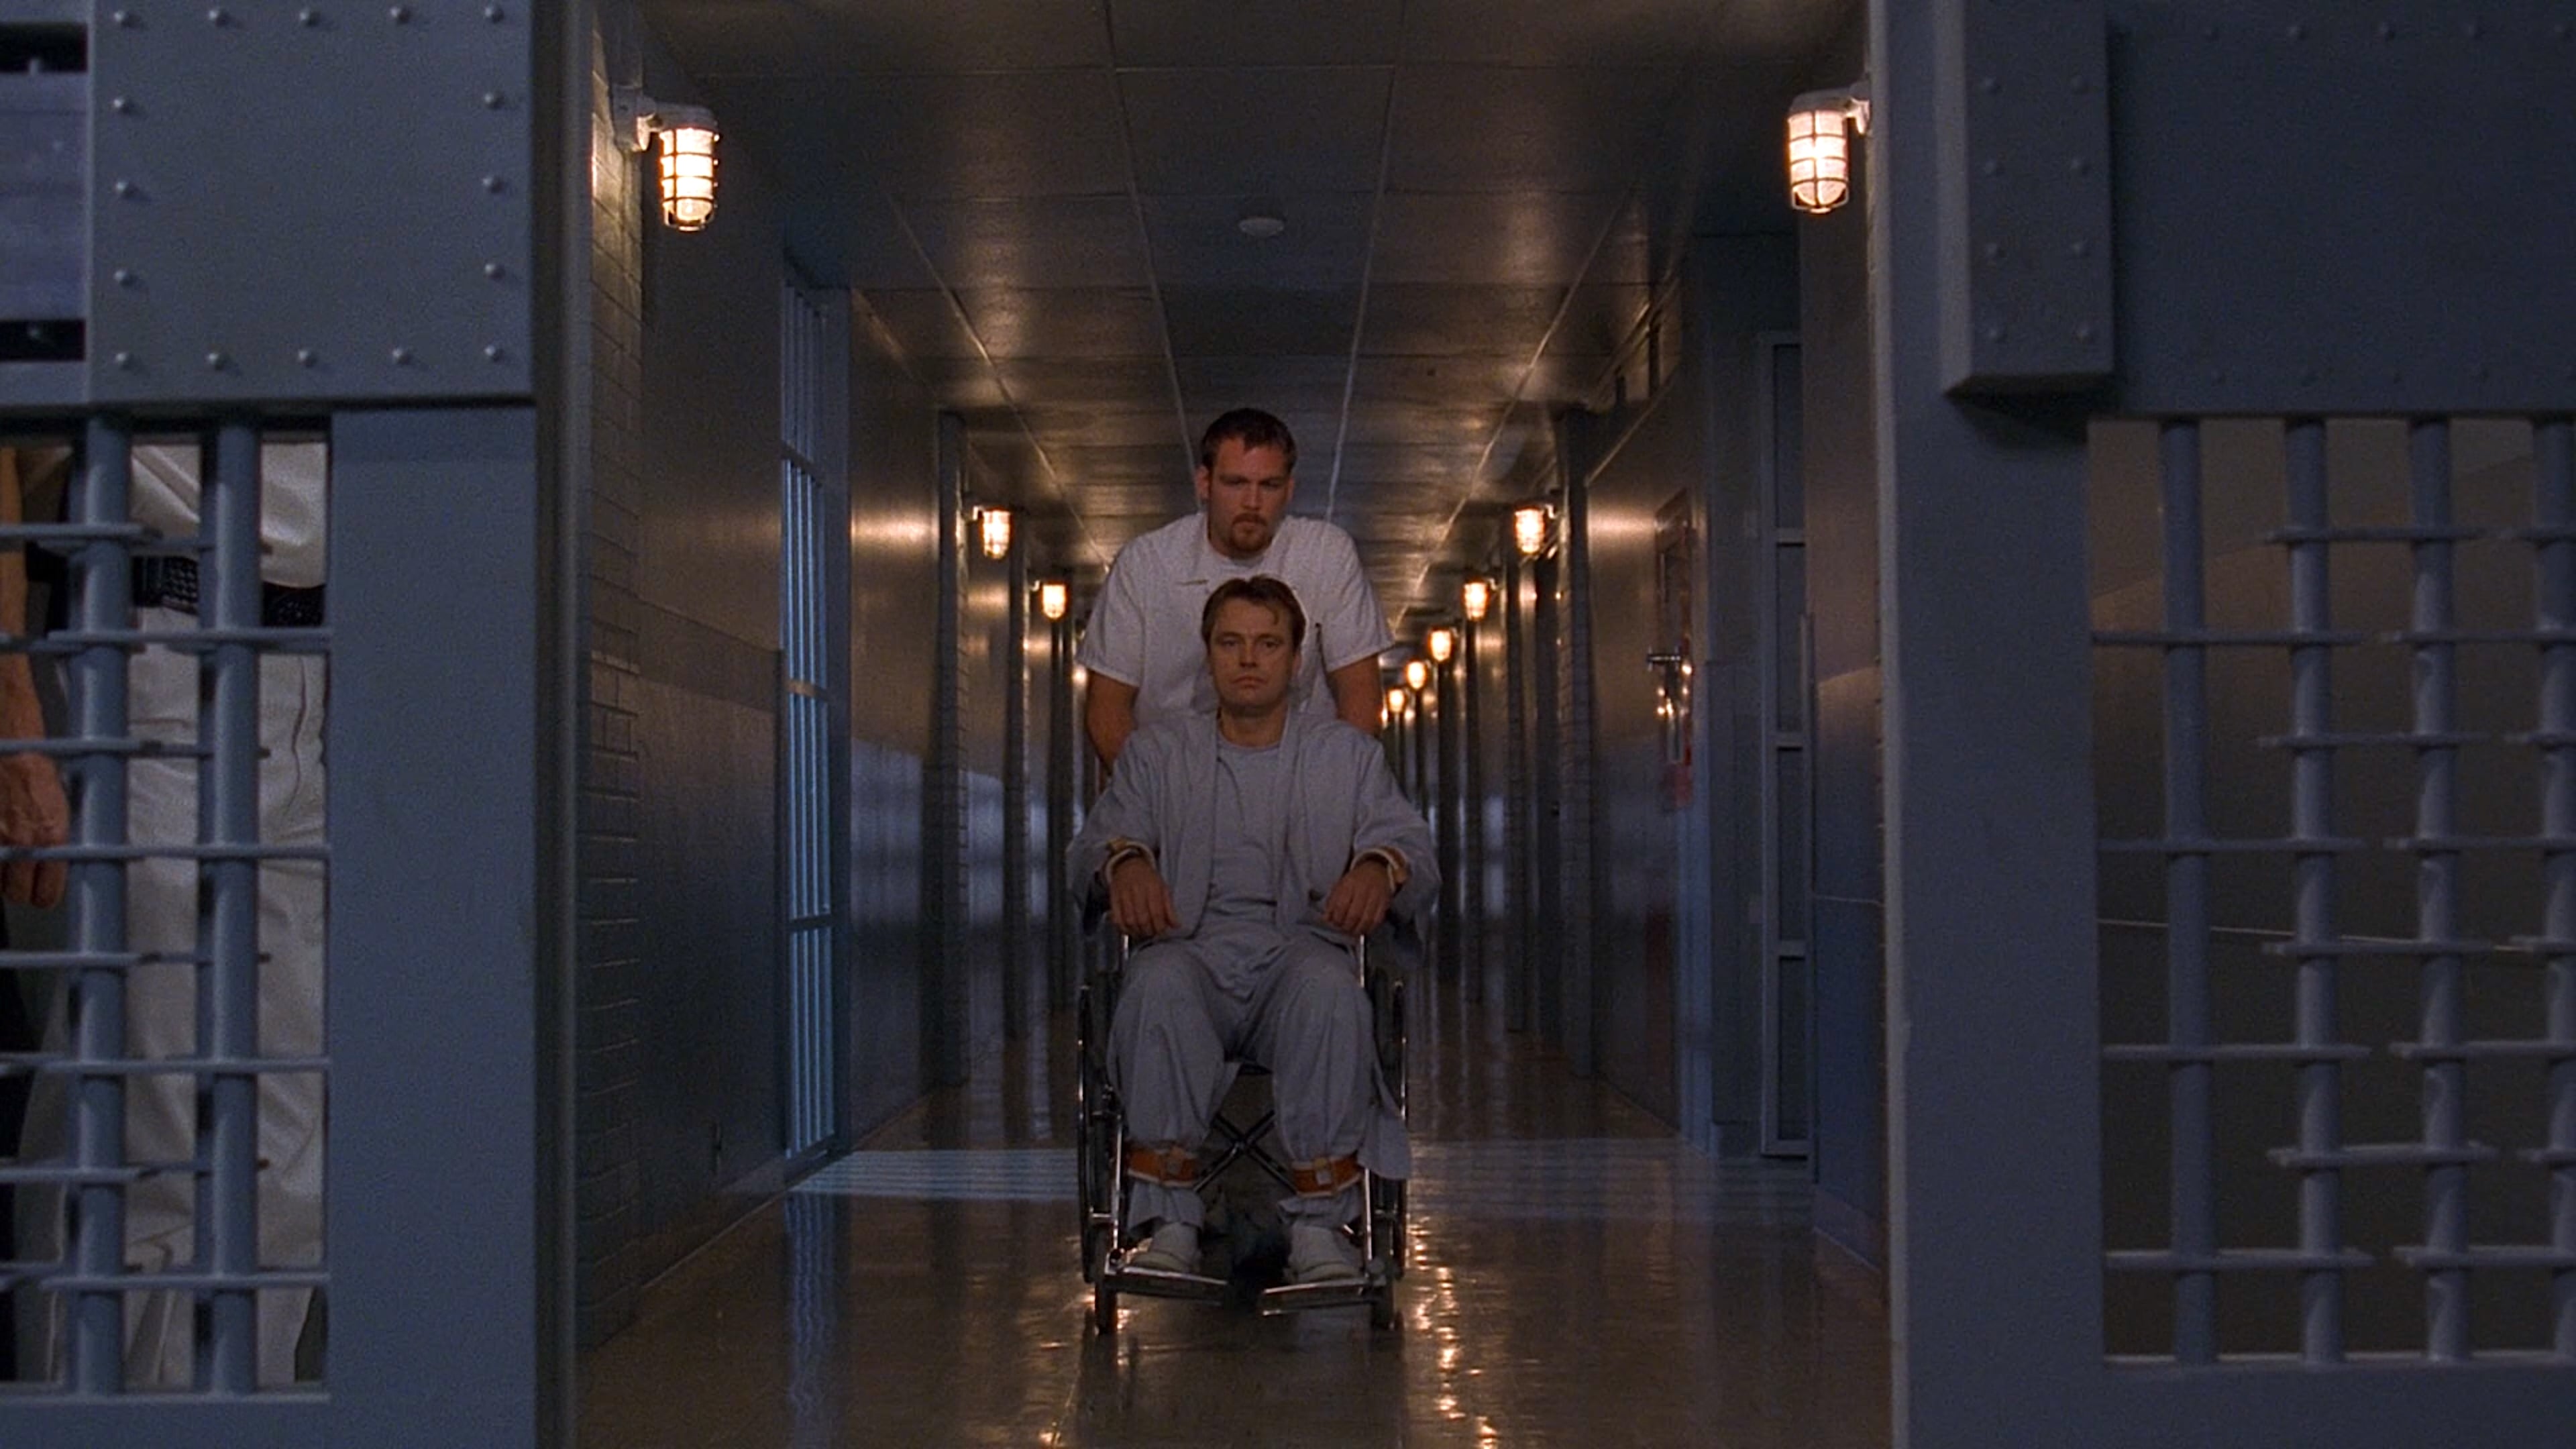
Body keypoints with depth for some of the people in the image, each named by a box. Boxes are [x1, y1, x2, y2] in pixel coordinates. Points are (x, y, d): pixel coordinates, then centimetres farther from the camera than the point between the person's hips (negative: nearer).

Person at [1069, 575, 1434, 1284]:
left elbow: (1414, 847, 9)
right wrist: (1125, 862, -17)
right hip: (1191, 945, 0)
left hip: (1300, 943, 0)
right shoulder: (1157, 752, 23)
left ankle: (1321, 1222, -34)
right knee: (1160, 984, -36)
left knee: (1330, 989, -37)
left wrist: (1381, 865, -17)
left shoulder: (1349, 755, 22)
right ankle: (1168, 1221, -36)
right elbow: (1099, 836, 9)